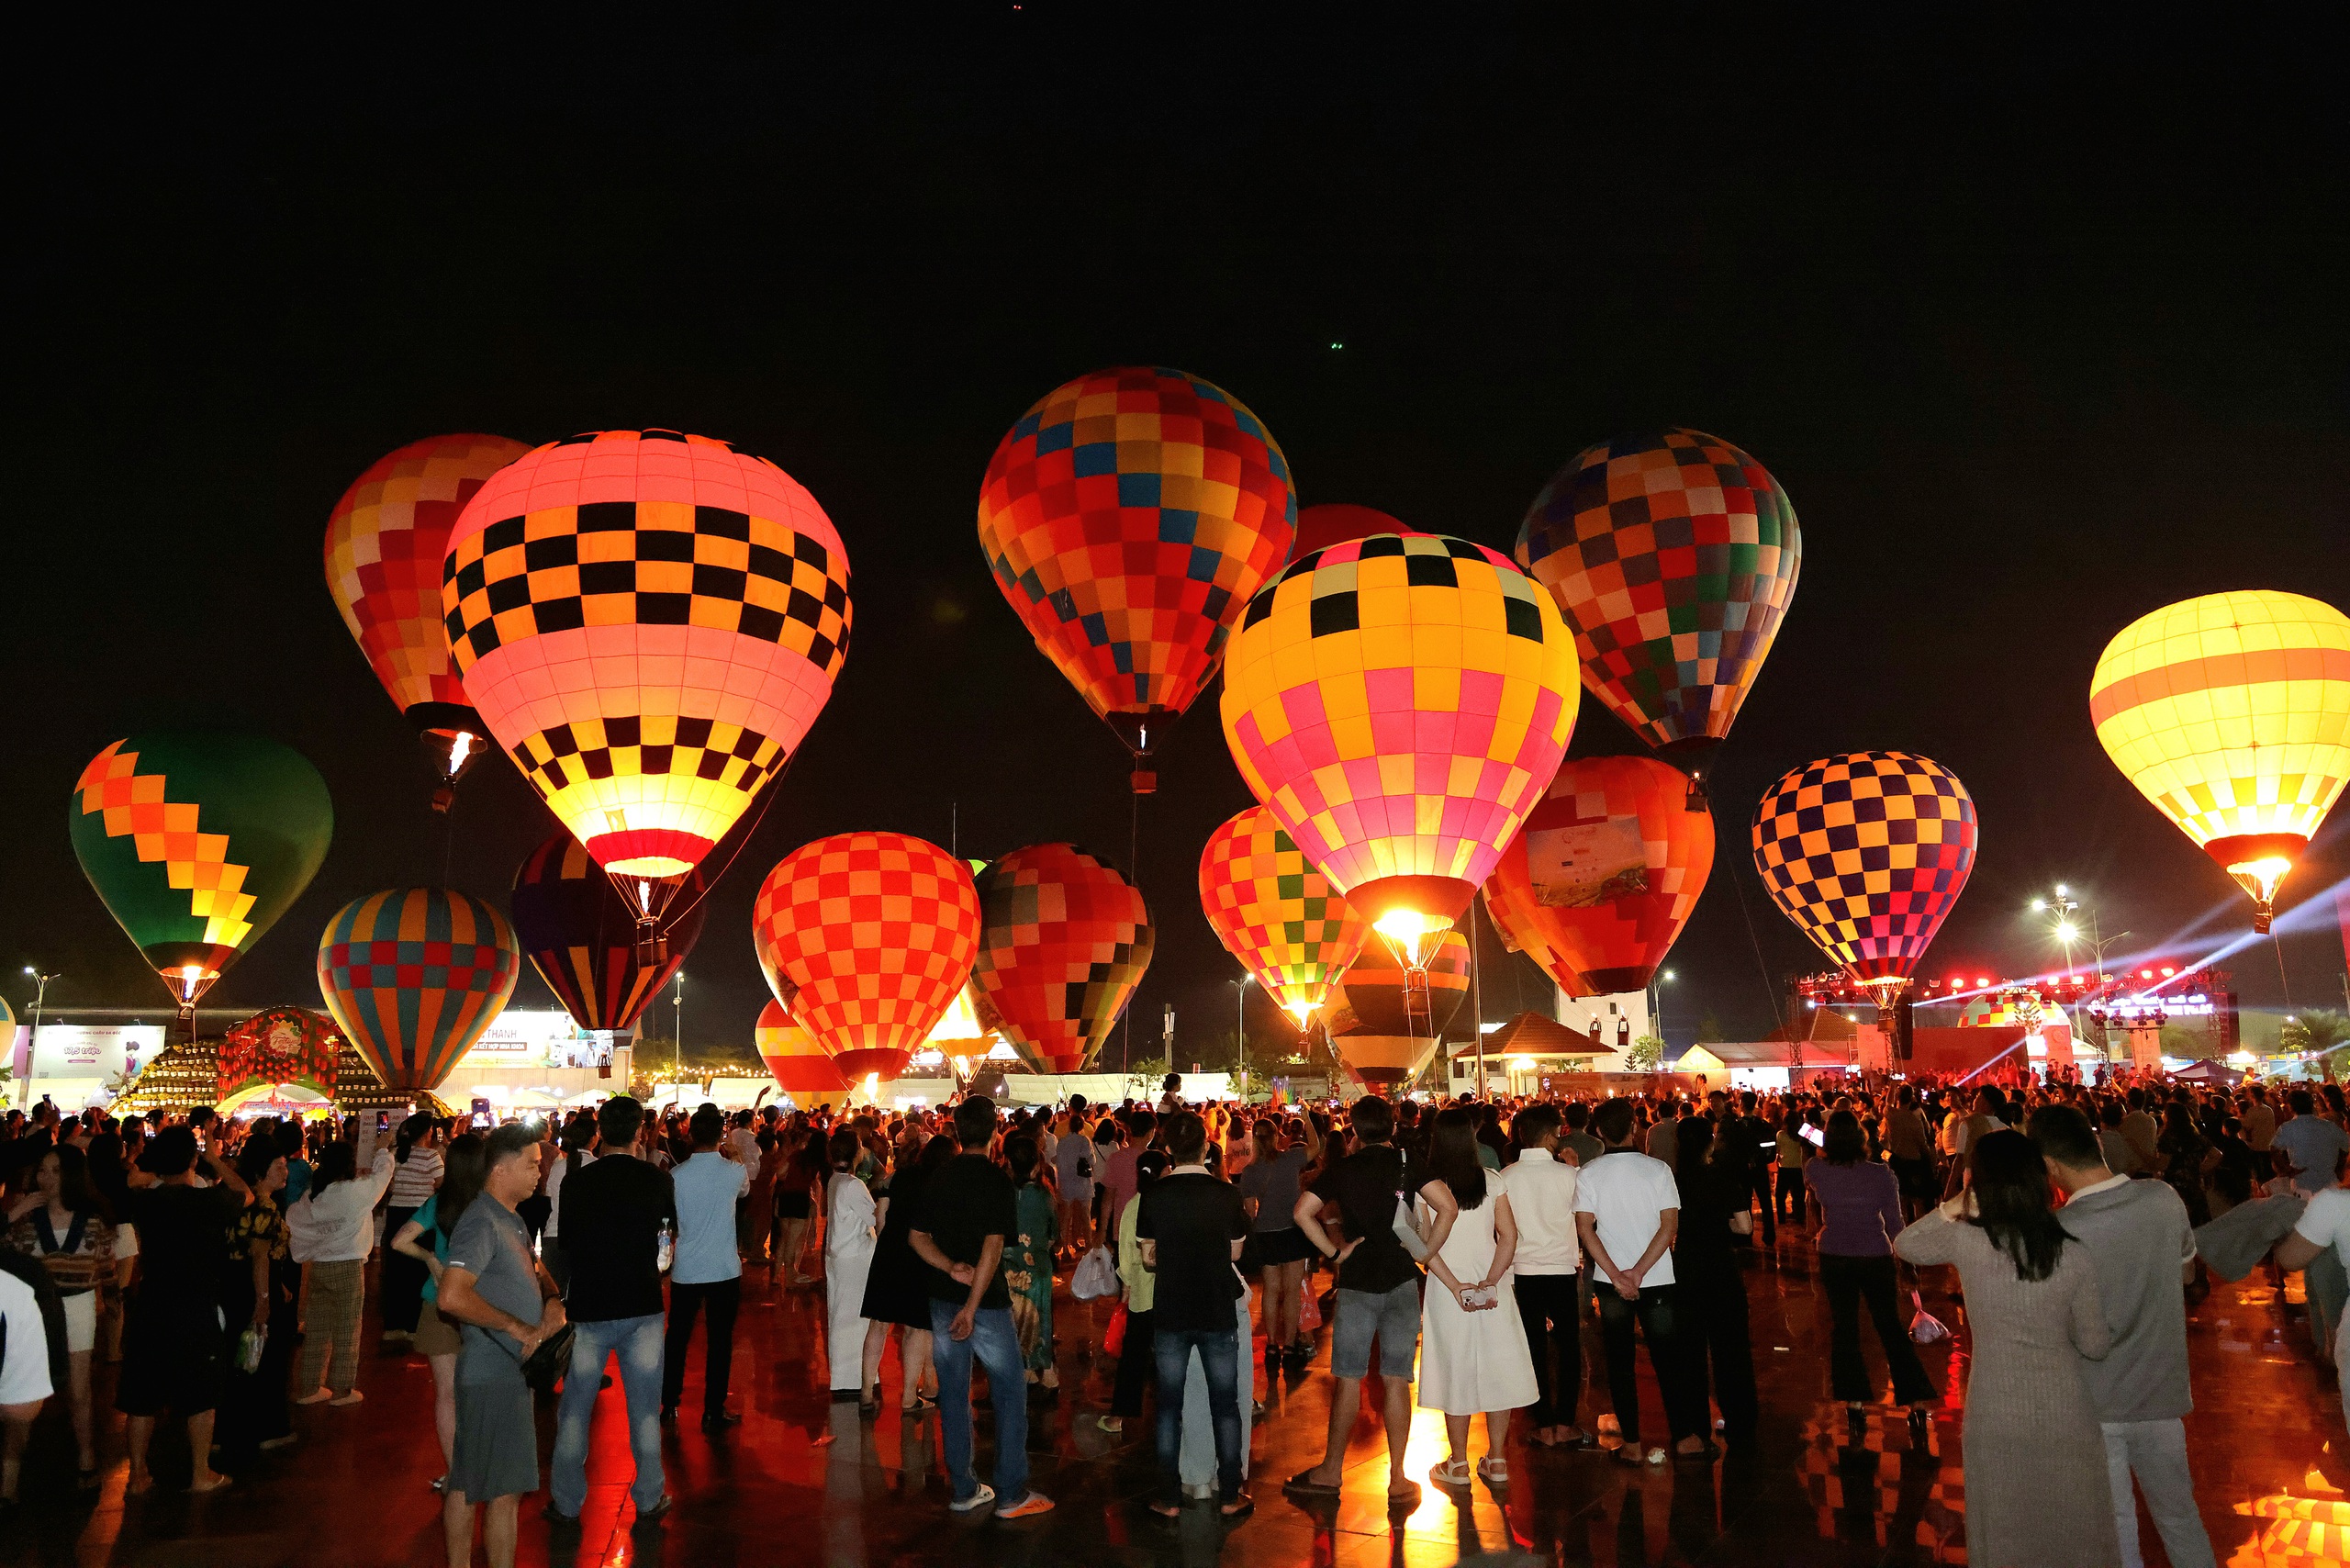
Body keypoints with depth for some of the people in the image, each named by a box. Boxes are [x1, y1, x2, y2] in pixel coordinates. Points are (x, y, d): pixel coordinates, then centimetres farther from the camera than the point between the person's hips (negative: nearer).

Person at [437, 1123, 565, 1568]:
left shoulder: (512, 1220, 15)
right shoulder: (482, 1223, -17)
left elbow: (536, 1270, 26)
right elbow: (450, 1297, -28)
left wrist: (553, 1300, 4)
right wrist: (518, 1327, -22)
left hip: (508, 1370, 10)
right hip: (495, 1376, -10)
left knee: (466, 1482, 17)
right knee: (505, 1490, -3)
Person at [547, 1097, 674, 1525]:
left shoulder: (576, 1182, -9)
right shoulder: (657, 1178, -7)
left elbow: (565, 1244, 3)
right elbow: (671, 1223, 11)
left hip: (588, 1309, -1)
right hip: (643, 1306, 1)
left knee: (575, 1410, 14)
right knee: (645, 1409, 12)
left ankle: (566, 1503, 23)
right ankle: (649, 1499, 21)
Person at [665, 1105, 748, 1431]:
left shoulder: (675, 1175, -8)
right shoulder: (735, 1171, -9)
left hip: (685, 1270, 1)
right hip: (725, 1270, -1)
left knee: (678, 1337, 15)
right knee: (720, 1340, 6)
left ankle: (669, 1404, 25)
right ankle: (714, 1411, 10)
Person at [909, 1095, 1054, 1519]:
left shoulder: (938, 1179, 4)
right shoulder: (996, 1179, -14)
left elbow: (917, 1237, 3)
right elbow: (993, 1245, -21)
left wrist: (951, 1268, -9)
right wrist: (972, 1306, -21)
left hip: (942, 1300, 6)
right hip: (985, 1302, -5)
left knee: (953, 1396, 13)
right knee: (1009, 1397, 7)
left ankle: (963, 1490, 20)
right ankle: (1011, 1494, 9)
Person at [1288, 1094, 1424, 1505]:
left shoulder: (1343, 1168, 0)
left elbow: (1303, 1212, -10)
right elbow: (1448, 1206, -13)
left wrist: (1334, 1251, -4)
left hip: (1357, 1283, 0)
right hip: (1402, 1281, 0)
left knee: (1348, 1380, 7)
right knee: (1396, 1381, 5)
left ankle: (1330, 1472, 16)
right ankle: (1397, 1479, 9)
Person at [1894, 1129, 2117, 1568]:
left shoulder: (1965, 1242, -17)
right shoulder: (2074, 1256, -15)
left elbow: (1903, 1244, 3)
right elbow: (2096, 1346, -4)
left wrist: (1954, 1207, -4)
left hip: (1996, 1415, 0)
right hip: (2064, 1414, 1)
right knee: (2072, 1530, 22)